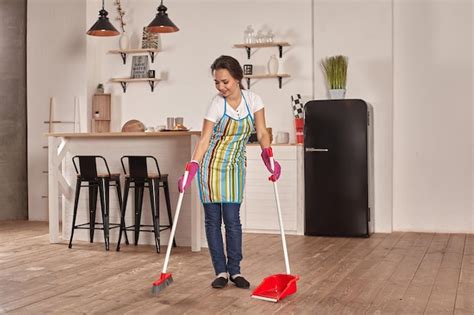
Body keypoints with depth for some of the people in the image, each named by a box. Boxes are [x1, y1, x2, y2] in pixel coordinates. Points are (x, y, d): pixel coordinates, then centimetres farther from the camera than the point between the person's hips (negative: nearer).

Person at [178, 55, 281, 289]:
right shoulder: (216, 104, -13)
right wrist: (192, 167, -26)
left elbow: (262, 133, -4)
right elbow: (204, 140, -14)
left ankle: (235, 270, 10)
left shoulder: (253, 100, -6)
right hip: (212, 164, -1)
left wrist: (268, 155, -21)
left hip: (235, 166, 2)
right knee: (212, 219, 1)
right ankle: (221, 271, 9)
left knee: (232, 219, -1)